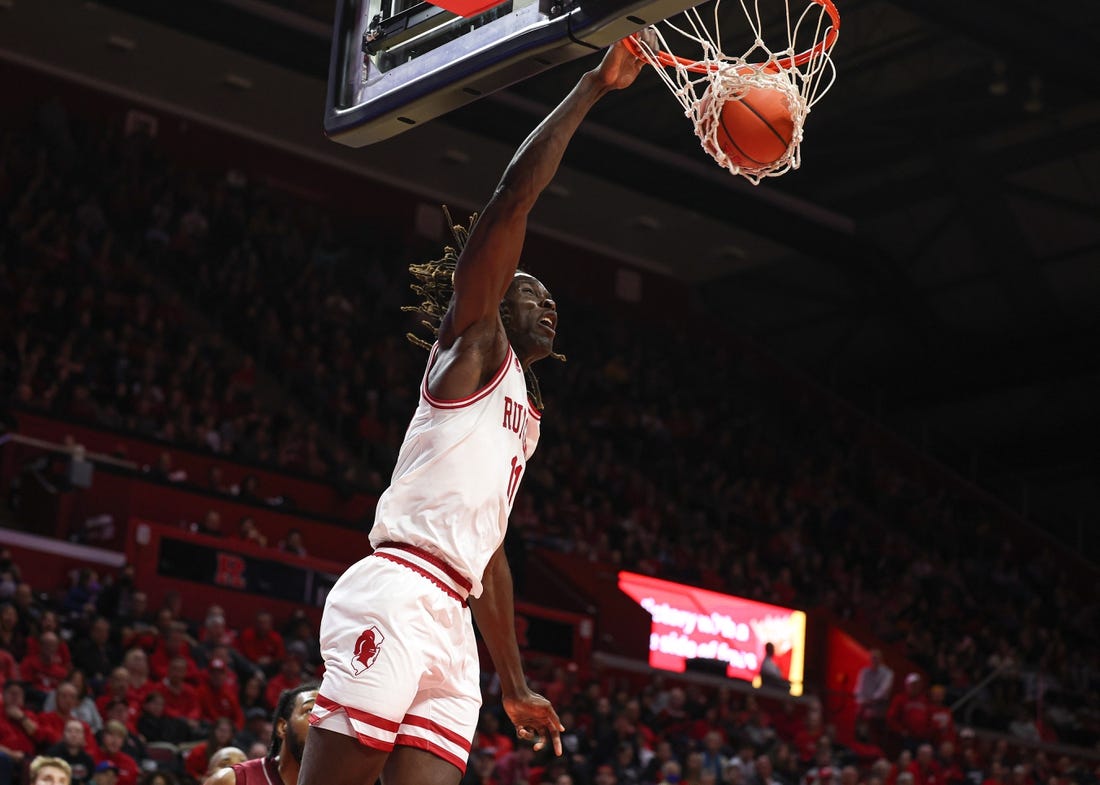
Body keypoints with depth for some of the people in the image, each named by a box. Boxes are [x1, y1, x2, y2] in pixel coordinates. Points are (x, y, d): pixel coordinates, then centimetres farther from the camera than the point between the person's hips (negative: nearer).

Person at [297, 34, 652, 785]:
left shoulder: (526, 413, 30)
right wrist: (593, 87, 2)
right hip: (398, 598, -8)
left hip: (450, 624, 8)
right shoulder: (472, 340, 8)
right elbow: (515, 194, -3)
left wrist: (516, 687, 29)